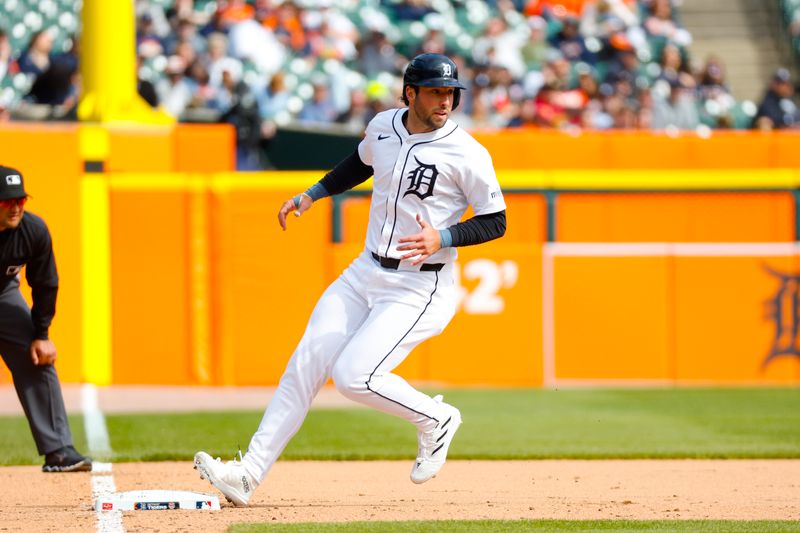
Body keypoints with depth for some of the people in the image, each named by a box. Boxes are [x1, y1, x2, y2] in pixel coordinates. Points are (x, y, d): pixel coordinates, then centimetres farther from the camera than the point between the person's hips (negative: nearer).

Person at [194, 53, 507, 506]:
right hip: (366, 273, 6)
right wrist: (313, 195, 17)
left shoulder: (468, 154, -15)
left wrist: (442, 239, -23)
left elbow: (496, 222, -9)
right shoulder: (384, 126, 2)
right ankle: (250, 474, 1)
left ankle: (434, 420, 8)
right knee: (306, 365, -1)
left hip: (420, 287, -6)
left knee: (353, 376, -18)